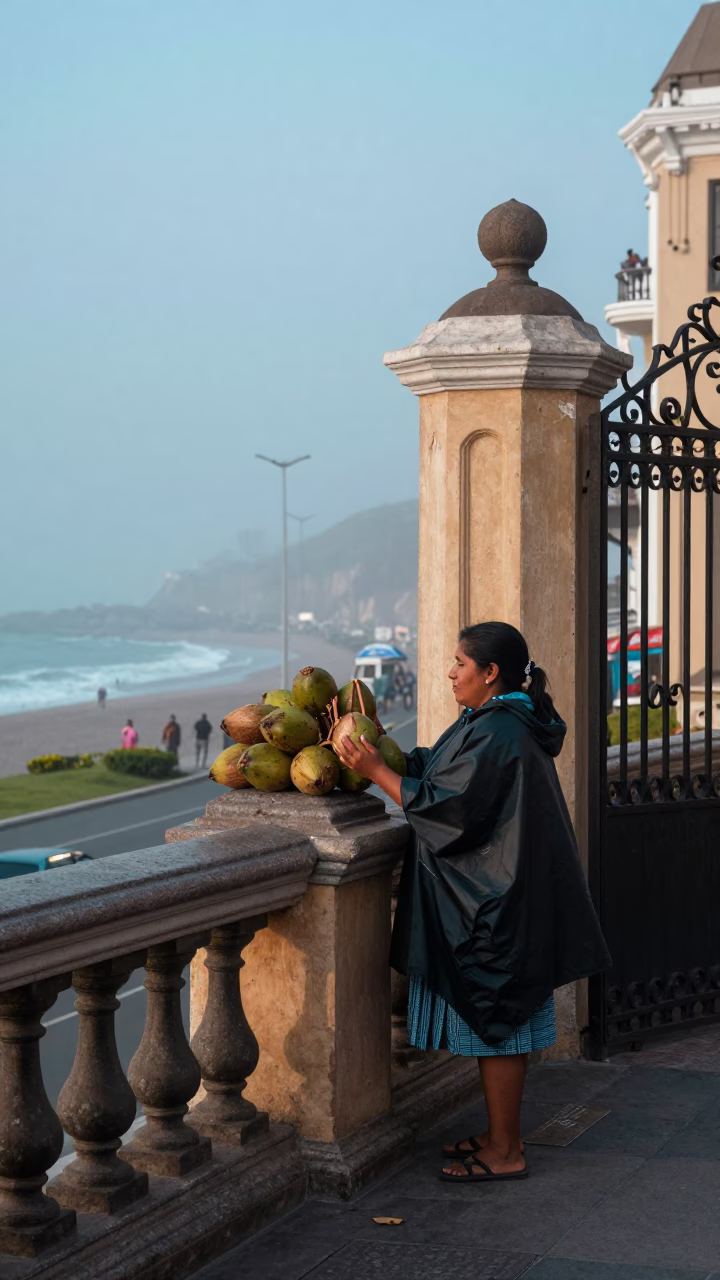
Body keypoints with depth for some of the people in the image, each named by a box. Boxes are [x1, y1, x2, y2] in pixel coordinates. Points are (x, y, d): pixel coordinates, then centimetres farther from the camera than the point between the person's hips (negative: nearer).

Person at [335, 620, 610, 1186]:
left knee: (494, 1025, -2)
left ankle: (505, 1153, 6)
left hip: (494, 908, -10)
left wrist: (377, 770, -17)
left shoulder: (497, 736, -21)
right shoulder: (505, 725, 12)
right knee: (499, 1023, 17)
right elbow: (438, 770, 18)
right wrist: (383, 749, 9)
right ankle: (502, 1134, 26)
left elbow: (447, 805, -22)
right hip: (496, 899, 10)